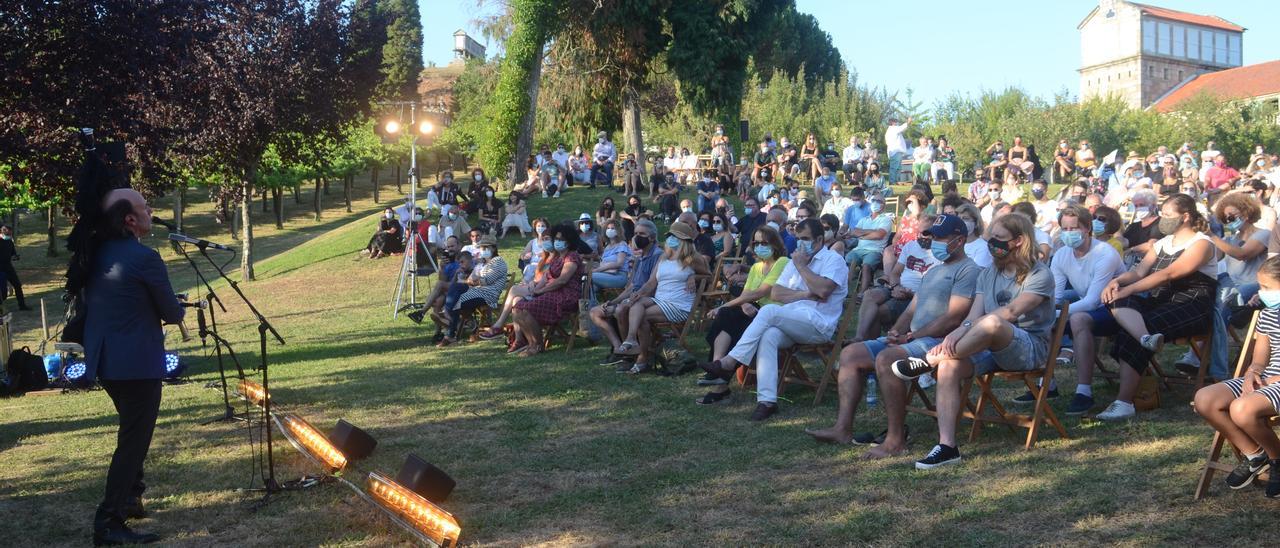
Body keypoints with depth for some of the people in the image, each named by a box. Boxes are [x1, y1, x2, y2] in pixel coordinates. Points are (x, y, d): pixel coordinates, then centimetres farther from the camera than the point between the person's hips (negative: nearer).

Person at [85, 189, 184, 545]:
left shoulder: (97, 255, 8)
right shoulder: (145, 258, -16)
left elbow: (93, 304, 18)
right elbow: (172, 314, -9)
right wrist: (174, 311, 14)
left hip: (104, 361, 9)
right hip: (138, 363, -9)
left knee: (132, 432, 26)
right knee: (134, 440, -3)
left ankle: (129, 499, 35)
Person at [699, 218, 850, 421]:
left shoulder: (834, 260, 4)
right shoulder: (795, 261, 24)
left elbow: (822, 290, -15)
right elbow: (775, 293, 11)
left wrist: (801, 266, -5)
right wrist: (806, 294, -3)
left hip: (819, 324, -5)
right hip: (792, 323, 6)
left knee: (769, 311, -28)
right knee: (769, 335, -30)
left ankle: (729, 362, -27)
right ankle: (767, 400, -39)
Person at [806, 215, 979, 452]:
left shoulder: (968, 270, -6)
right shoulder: (933, 271, 26)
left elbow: (953, 318, -17)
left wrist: (910, 337, -15)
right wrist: (896, 332, 1)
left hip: (939, 341, -10)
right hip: (912, 339, 10)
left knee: (887, 358, -36)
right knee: (850, 354, 3)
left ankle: (896, 441, -30)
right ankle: (843, 428, -5)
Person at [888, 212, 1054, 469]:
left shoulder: (1040, 275, -2)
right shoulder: (987, 276, 19)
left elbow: (1012, 311, -19)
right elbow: (973, 315, 5)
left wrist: (965, 328, -28)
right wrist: (954, 339, -17)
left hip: (1028, 348, -6)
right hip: (988, 348, 6)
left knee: (992, 321, -38)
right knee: (949, 366, -25)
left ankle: (929, 361, -22)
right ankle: (947, 446, -31)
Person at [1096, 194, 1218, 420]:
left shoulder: (1201, 243, -3)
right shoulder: (1162, 243, 21)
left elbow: (1168, 274, -17)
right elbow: (1139, 271, 8)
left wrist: (1129, 289, -23)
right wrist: (1118, 281, -15)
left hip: (1192, 307, -7)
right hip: (1160, 303, 7)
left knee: (1130, 333, -30)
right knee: (1119, 303, -26)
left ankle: (1124, 402, -33)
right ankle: (1147, 338, -53)